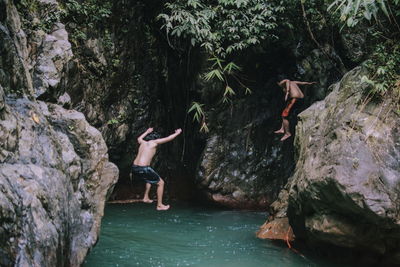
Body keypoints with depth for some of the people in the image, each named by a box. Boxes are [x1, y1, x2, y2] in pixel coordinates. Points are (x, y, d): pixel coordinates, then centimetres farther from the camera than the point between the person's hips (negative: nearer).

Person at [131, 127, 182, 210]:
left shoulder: (143, 142, 19)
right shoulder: (153, 142, 2)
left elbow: (139, 138, 45)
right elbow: (168, 138, 10)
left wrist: (147, 131, 59)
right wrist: (177, 133, 27)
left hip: (134, 168, 8)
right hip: (143, 169, -8)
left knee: (150, 179, 35)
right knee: (160, 183, 8)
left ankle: (146, 198, 33)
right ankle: (160, 205, 12)